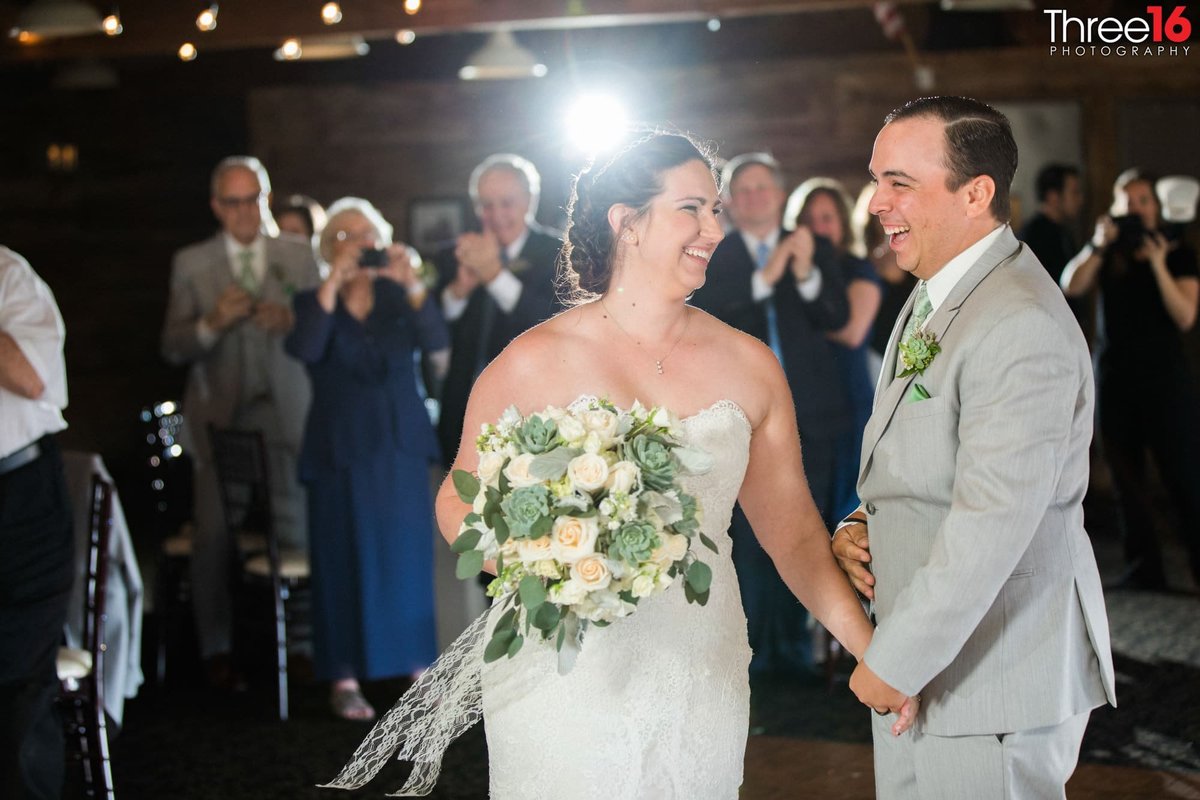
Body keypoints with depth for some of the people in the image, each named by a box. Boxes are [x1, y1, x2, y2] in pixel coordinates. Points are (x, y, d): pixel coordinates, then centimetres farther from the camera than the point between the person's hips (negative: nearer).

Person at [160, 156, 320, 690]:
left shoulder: (300, 256, 10)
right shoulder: (191, 264, 9)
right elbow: (173, 349, 3)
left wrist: (293, 322, -15)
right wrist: (212, 322, -16)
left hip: (284, 411, 0)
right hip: (219, 415, 0)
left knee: (293, 527, -3)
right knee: (215, 534, -4)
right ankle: (217, 650, 7)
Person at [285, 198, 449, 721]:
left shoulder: (397, 297, 7)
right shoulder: (314, 301, 1)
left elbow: (436, 340, -11)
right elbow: (304, 349, -19)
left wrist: (412, 284, -26)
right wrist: (332, 283, -27)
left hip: (402, 447, 2)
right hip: (341, 451, -2)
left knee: (408, 554, 4)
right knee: (344, 560, -1)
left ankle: (418, 665, 13)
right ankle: (344, 678, 4)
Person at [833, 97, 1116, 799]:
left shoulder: (1022, 327, -22)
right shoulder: (936, 296, 11)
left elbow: (992, 523, -25)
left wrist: (894, 662, -19)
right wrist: (859, 525, 1)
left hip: (993, 685, -9)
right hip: (927, 663, 9)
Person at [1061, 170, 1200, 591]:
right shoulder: (1109, 254, 9)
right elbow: (1071, 286, -8)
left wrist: (1159, 265, -19)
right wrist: (1099, 244, -17)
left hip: (1165, 378, -3)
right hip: (1117, 377, 3)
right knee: (1127, 479, 4)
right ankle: (1144, 568, 10)